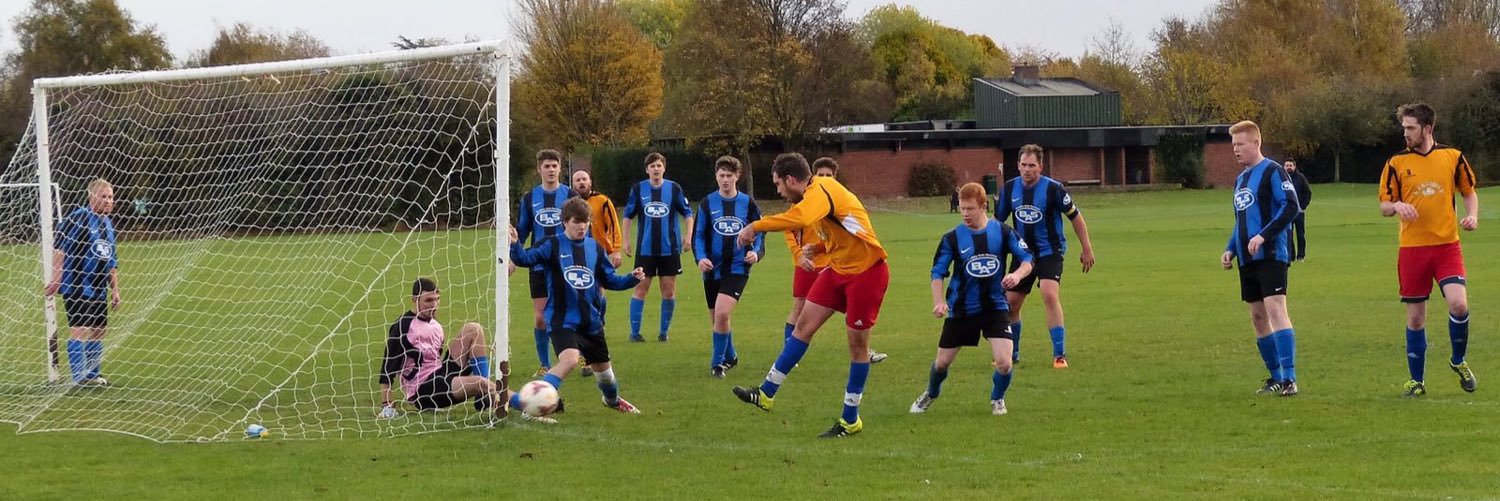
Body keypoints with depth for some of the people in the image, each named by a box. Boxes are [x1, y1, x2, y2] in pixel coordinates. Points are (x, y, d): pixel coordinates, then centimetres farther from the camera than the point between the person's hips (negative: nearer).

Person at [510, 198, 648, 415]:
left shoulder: (595, 248, 4)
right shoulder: (553, 246, -7)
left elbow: (610, 280, 11)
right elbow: (525, 258, -20)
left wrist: (632, 279, -5)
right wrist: (514, 244, -40)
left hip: (592, 321, 5)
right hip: (563, 320, -5)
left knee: (601, 364, 20)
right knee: (570, 358, -29)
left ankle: (613, 400, 51)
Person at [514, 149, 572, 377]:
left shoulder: (570, 196, 0)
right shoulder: (529, 199, 6)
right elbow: (521, 231, 12)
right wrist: (512, 259, 5)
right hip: (539, 265, 2)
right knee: (540, 319, 0)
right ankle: (545, 364, 12)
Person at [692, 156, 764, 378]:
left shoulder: (748, 204, 1)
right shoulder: (707, 204, 2)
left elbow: (759, 234, 8)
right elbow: (698, 235, 5)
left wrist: (756, 252, -12)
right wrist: (701, 258, -12)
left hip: (737, 268, -3)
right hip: (713, 269, 3)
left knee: (722, 313, -21)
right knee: (717, 318, 11)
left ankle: (718, 362, -6)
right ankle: (730, 357, 37)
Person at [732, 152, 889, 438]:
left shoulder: (820, 191, -22)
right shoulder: (814, 195, 8)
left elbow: (799, 219, -44)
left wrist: (755, 227, -35)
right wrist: (817, 249, 1)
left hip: (866, 272, -9)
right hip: (839, 268, 9)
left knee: (857, 343, 0)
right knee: (804, 324, 6)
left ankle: (851, 421, 10)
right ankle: (766, 394, 10)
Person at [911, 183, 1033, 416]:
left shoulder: (1002, 232, -5)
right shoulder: (952, 238, -6)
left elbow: (1027, 260, -2)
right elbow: (937, 272, -4)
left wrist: (1017, 274, -25)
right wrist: (939, 302, -21)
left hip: (996, 307, -1)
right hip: (961, 309, 1)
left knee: (1004, 362, -16)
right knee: (942, 362, 10)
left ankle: (997, 399, 16)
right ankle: (931, 394, 43)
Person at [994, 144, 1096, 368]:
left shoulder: (1053, 188, -14)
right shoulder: (1010, 189, -2)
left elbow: (1075, 217, -4)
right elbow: (998, 220, 12)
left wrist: (1087, 249, -2)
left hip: (1050, 251, -5)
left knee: (1050, 295, -24)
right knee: (1010, 302, 5)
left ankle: (1060, 355, -17)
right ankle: (1011, 354, 26)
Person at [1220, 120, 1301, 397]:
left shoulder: (1272, 171, -6)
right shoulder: (1240, 179, 20)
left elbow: (1291, 206, -17)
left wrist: (1263, 236, -22)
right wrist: (1231, 250, 14)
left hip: (1271, 255, -9)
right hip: (1248, 260, 9)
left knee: (1275, 310, -17)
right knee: (1258, 317, 10)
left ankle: (1290, 378, -22)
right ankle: (1276, 377, 18)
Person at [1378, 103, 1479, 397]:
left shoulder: (1453, 157, 4)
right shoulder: (1396, 164, 3)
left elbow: (1469, 192, 15)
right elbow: (1384, 207, 6)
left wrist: (1472, 215, -4)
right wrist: (1397, 206, -17)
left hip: (1447, 245, -1)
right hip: (1412, 248, 1)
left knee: (1458, 304, -18)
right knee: (1415, 318, 3)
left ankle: (1459, 362, 7)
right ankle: (1417, 382, 15)